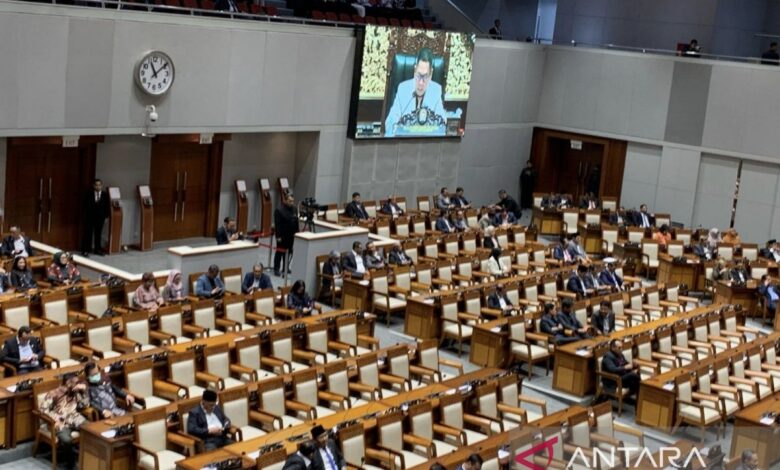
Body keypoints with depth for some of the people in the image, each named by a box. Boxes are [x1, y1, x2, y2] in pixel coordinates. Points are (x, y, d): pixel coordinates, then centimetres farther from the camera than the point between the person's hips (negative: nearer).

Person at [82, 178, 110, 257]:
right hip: (89, 217, -2)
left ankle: (97, 249, 18)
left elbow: (107, 206, 4)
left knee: (98, 234, 9)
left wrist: (106, 216, 0)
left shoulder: (105, 195, 1)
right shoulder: (88, 194, -3)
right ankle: (85, 250, 2)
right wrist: (85, 215, -7)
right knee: (88, 234, 0)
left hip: (100, 217, 2)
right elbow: (85, 205, -2)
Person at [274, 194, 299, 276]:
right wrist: (278, 236, -18)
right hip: (282, 235, -6)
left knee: (289, 252, 12)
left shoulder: (294, 209, 7)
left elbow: (296, 222, 14)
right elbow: (277, 225, -16)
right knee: (280, 251, -1)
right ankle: (276, 269, 4)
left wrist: (297, 232, 11)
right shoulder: (279, 210, -14)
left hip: (291, 235, 6)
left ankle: (286, 267, 22)